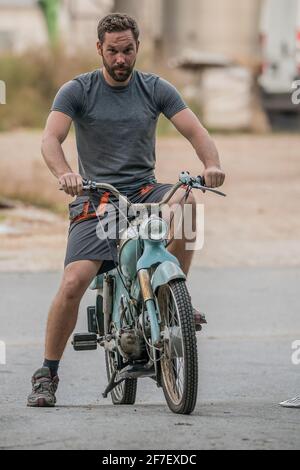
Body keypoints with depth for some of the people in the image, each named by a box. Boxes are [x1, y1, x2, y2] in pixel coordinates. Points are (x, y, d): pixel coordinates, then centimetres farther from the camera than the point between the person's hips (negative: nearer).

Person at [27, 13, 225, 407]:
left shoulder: (156, 89, 5)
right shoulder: (77, 91, -1)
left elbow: (195, 131, -4)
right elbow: (51, 139, -14)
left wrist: (212, 164, -26)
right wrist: (65, 175, -36)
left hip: (143, 193, 2)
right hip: (95, 201, -2)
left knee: (186, 200, -33)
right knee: (73, 283, -20)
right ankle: (47, 375, -4)